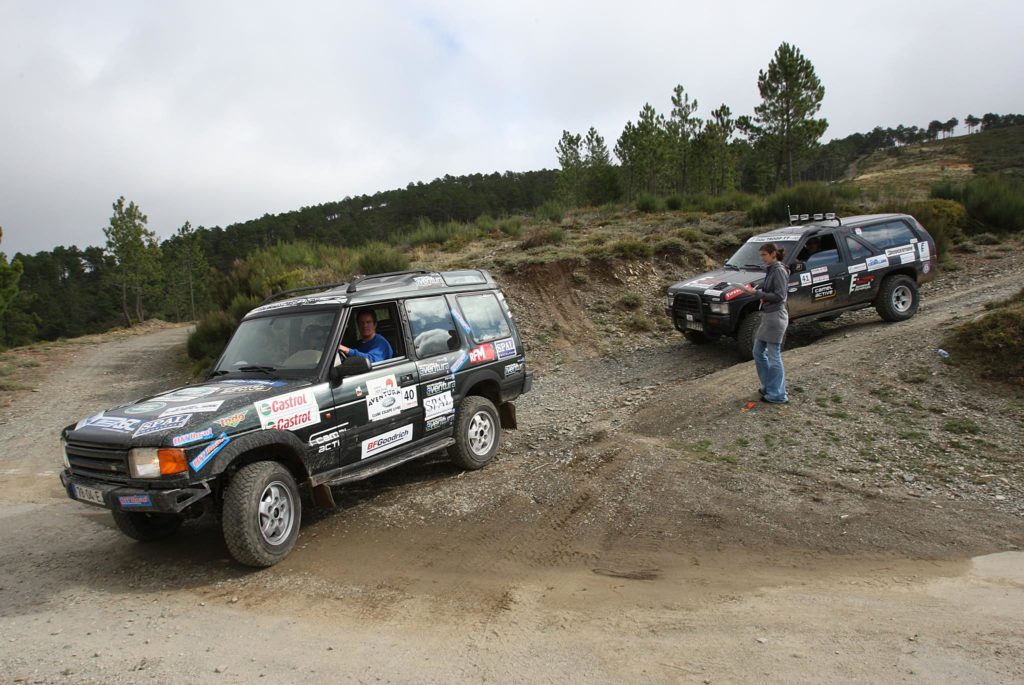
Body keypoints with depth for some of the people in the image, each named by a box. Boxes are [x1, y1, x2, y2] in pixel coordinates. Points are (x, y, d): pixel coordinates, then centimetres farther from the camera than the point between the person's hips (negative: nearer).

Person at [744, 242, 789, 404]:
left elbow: (780, 295, -19)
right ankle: (769, 386, 27)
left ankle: (778, 395, 4)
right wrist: (759, 292, 0)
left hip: (776, 317, -10)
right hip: (767, 316, 10)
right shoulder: (771, 270, 13)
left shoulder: (779, 270, -14)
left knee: (774, 356, -4)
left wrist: (757, 293, -18)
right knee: (758, 352, 16)